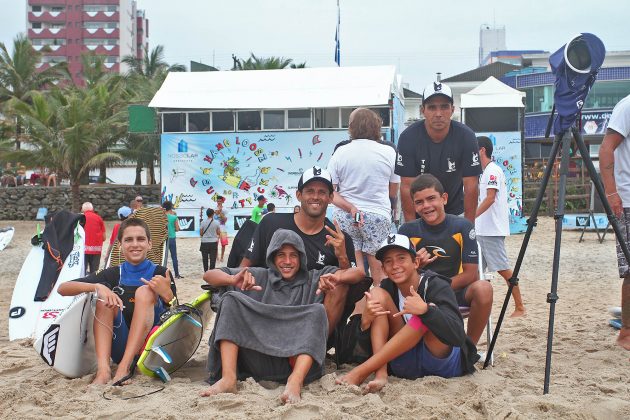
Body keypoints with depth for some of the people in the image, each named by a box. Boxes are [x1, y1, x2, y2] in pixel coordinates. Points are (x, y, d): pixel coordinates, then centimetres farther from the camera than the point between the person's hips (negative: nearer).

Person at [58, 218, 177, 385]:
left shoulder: (160, 273, 1)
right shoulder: (113, 274, 5)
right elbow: (63, 289, -4)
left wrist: (168, 294, -23)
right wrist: (97, 287, -22)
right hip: (120, 349, 2)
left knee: (145, 291, -21)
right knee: (104, 295, -18)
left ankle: (124, 366, -33)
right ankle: (103, 369, -33)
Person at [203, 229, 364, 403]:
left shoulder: (313, 280, 15)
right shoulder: (259, 276, 16)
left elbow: (357, 273, 6)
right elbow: (209, 275, 8)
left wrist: (335, 277, -16)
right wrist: (234, 280, -15)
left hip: (298, 359, -1)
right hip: (258, 360, 1)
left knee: (317, 311, -21)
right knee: (231, 299, -11)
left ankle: (295, 382, -41)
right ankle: (228, 378, -28)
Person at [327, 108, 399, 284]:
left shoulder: (340, 152, -2)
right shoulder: (389, 152, -1)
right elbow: (393, 192, 7)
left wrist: (351, 208, -10)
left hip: (345, 216, 0)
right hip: (378, 215, 0)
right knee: (379, 273, 7)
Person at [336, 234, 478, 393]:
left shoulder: (436, 285, -15)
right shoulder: (388, 288, -1)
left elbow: (458, 336, -28)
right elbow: (366, 341, -2)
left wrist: (425, 310, -43)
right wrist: (365, 320, -25)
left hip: (444, 362, -4)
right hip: (407, 365, 4)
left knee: (430, 311, -31)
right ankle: (381, 374, -25)